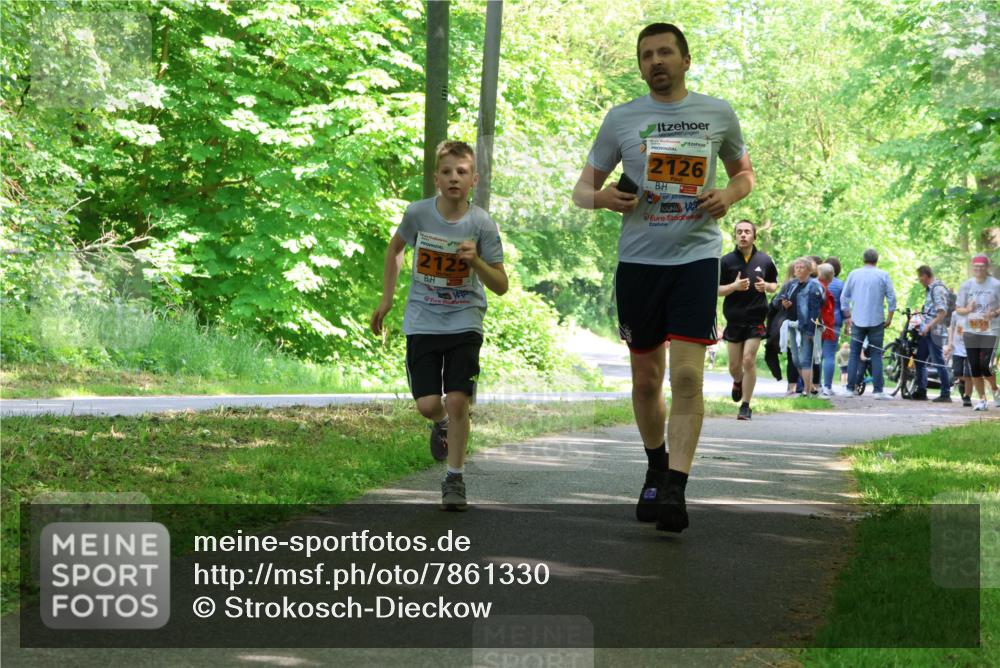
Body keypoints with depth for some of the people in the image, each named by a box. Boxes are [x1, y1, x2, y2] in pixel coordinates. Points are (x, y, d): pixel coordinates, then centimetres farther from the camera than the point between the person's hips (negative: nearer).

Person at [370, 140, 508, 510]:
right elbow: (395, 248, 15)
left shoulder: (482, 224, -10)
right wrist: (386, 299, 14)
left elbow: (501, 286, -5)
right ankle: (442, 424, 32)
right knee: (427, 404, -6)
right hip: (422, 322, 1)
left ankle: (454, 479, 5)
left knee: (457, 401, -11)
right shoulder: (418, 213, -6)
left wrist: (476, 261, -24)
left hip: (464, 323, -1)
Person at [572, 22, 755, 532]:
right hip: (637, 260, 2)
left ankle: (674, 489, -14)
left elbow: (744, 172, 19)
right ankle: (656, 467, 32)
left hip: (697, 256, -2)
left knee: (687, 376, -13)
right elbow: (582, 188, 10)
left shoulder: (718, 113, 6)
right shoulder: (621, 118, 6)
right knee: (646, 377, 10)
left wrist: (729, 194, -4)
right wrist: (599, 197, -14)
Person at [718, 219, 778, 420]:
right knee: (734, 366, 6)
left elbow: (775, 285, 16)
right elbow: (716, 290, 0)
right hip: (733, 319, 1)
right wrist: (734, 286, -19)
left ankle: (746, 406, 1)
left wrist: (766, 286, -8)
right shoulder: (726, 260, -2)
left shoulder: (764, 260, 3)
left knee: (749, 361, -10)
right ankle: (738, 382, 43)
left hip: (755, 319, -1)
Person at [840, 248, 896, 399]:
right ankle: (877, 390, -3)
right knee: (876, 355, 2)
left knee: (854, 354, 7)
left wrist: (847, 317, 16)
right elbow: (892, 297, -3)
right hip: (877, 321, -1)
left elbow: (844, 298, 7)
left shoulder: (853, 274, 4)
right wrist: (889, 318, 7)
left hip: (857, 321, 1)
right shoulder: (883, 275, -1)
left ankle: (850, 389, 3)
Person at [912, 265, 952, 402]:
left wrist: (929, 325, -22)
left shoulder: (938, 289, -13)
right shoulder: (929, 289, 17)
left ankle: (945, 394, -3)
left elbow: (943, 312, -20)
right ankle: (921, 392, 19)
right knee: (920, 360, 12)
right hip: (926, 331, 10)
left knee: (939, 362, -6)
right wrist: (922, 323, 23)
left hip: (934, 332, -10)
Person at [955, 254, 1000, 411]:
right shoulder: (966, 285, 6)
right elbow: (958, 309, 8)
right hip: (971, 332, 3)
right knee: (974, 368, 3)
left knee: (986, 366, -12)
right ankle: (982, 399, 16)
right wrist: (967, 310, -14)